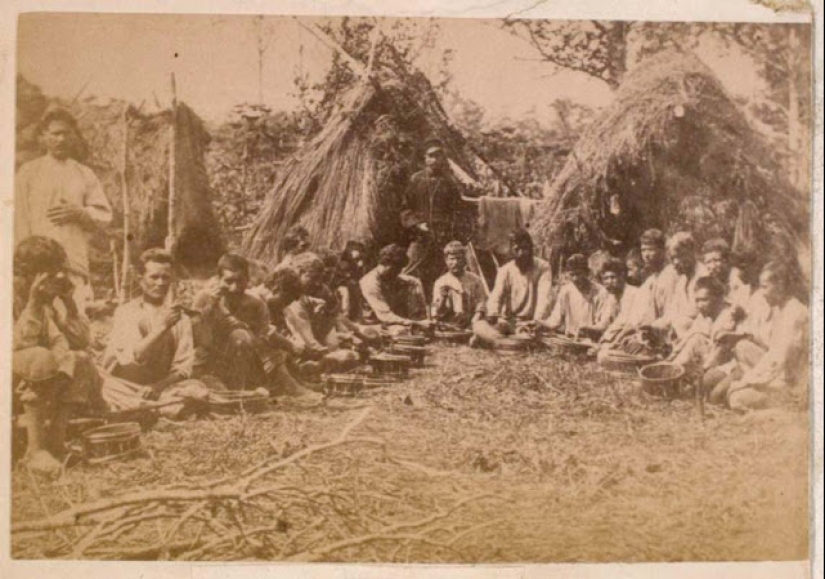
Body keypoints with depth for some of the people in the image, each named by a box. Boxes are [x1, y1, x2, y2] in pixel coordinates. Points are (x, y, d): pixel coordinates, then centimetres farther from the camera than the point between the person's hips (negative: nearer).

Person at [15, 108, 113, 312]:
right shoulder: (28, 172, 9)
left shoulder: (85, 174, 17)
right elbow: (20, 217, 4)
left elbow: (104, 214, 14)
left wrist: (78, 213, -7)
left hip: (76, 263, 2)